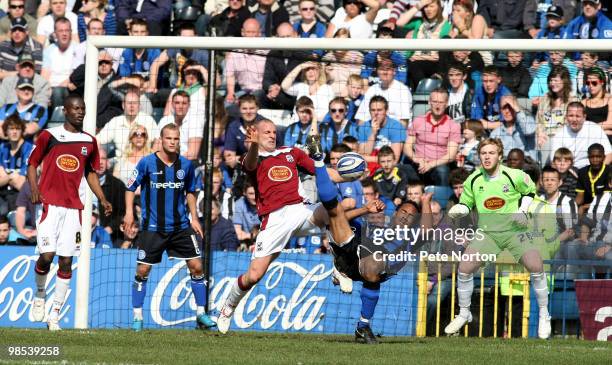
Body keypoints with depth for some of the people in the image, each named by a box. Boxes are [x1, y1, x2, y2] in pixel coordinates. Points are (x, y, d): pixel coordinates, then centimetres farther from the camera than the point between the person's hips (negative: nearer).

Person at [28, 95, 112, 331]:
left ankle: (55, 315, 4)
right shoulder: (49, 136, 0)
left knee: (66, 262, -1)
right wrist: (34, 189, -12)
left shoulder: (89, 142, 11)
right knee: (46, 256, -15)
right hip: (49, 203, -4)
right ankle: (39, 296, 15)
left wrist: (102, 200, 9)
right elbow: (32, 164, 5)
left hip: (72, 207, 4)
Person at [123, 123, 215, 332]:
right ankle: (137, 317, 9)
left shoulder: (186, 165, 3)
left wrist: (194, 217, 11)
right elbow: (131, 187, 1)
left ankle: (201, 314, 8)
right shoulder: (147, 163, -7)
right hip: (152, 227, -3)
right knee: (142, 271, -3)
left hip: (181, 226, 3)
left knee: (196, 266, -3)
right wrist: (129, 211, -10)